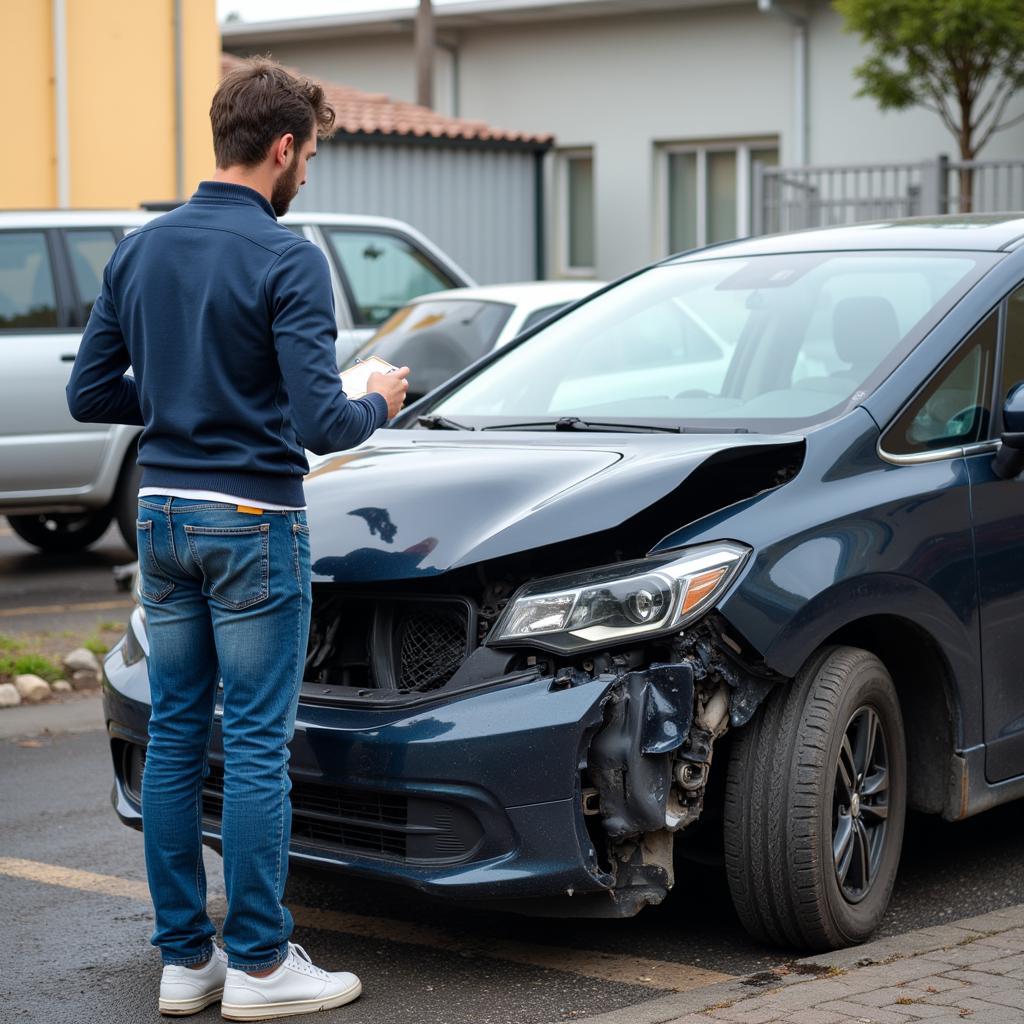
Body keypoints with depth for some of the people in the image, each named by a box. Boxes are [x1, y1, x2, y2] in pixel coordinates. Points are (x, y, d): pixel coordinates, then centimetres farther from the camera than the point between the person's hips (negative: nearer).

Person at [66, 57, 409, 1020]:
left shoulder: (139, 249, 7)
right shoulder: (286, 259, -14)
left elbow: (89, 391, 10)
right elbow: (319, 420, -19)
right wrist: (378, 403, 2)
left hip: (162, 514, 7)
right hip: (253, 521, -6)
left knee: (173, 736, 10)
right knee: (256, 744, 0)